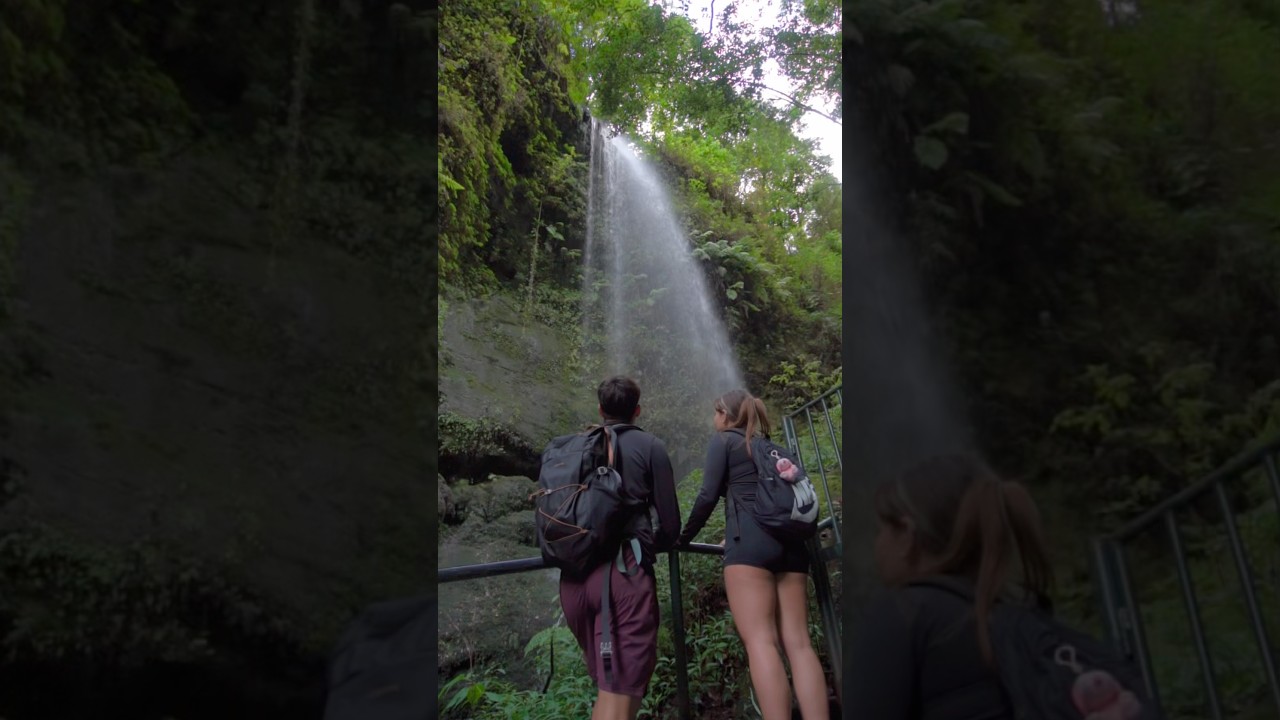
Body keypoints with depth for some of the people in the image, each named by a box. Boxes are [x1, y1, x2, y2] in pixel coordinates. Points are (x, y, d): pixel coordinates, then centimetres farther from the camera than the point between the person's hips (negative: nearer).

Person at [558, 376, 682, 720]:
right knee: (622, 688, -5)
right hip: (625, 570, -5)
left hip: (575, 575, 5)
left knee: (607, 685, 20)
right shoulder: (650, 446, 4)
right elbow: (670, 523, 2)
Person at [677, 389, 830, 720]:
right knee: (798, 642, 0)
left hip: (750, 539, -6)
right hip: (790, 539, 6)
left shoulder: (724, 439, 10)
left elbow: (708, 495, 0)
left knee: (760, 640, -12)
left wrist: (684, 536, 13)